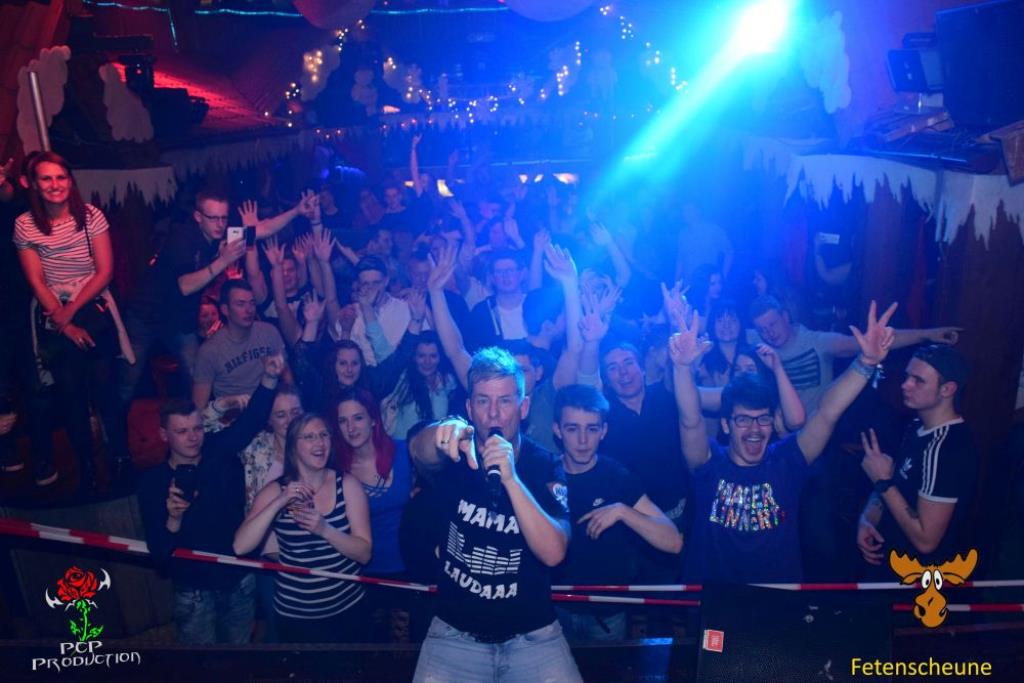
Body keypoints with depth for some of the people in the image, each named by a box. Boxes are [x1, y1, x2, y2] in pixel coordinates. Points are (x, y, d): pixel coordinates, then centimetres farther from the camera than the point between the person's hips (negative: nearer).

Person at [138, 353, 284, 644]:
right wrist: (173, 520, -36)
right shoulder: (153, 481, -13)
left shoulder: (218, 452, -7)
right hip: (194, 593, -2)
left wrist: (269, 378, -36)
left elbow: (252, 419, -19)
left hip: (241, 581, 2)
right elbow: (158, 554, -16)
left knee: (240, 646, 20)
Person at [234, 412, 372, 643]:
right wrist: (279, 502, -25)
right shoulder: (275, 490, -6)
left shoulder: (347, 484, -7)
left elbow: (365, 553, -11)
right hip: (294, 614, 0)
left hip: (347, 608, 1)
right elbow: (240, 547, -17)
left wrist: (324, 529, -26)